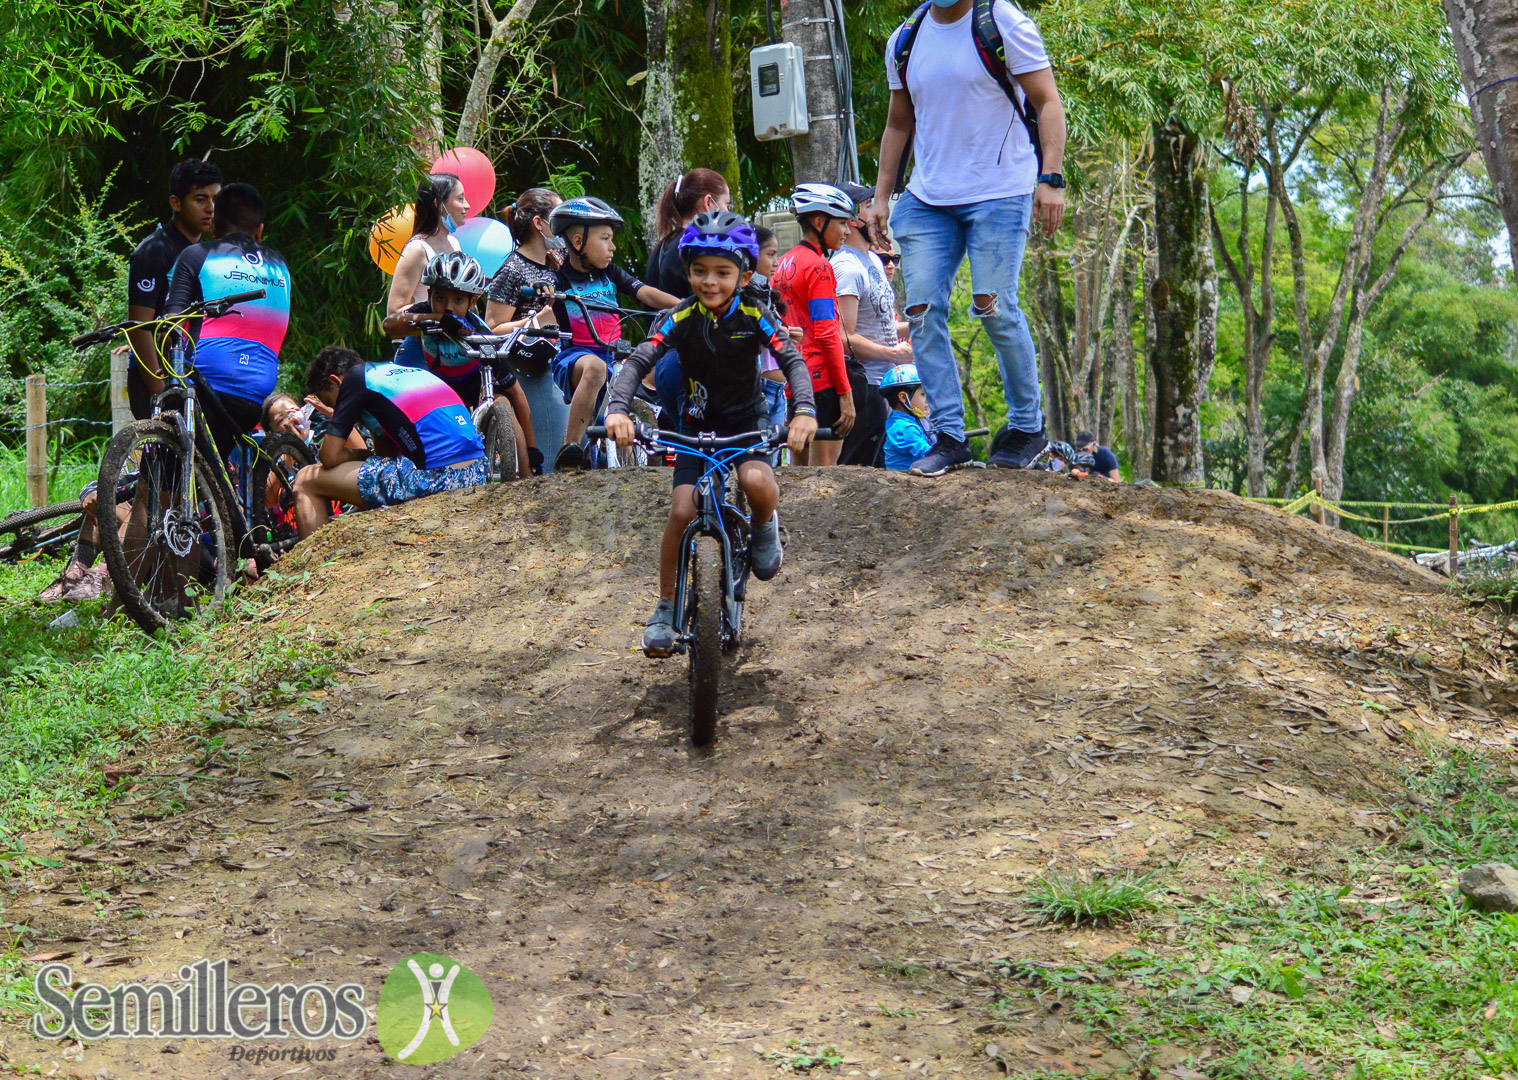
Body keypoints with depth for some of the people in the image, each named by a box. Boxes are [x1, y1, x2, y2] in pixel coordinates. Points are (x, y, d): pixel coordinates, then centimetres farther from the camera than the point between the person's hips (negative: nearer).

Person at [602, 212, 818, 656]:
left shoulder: (755, 316, -12)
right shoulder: (679, 318, -12)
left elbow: (792, 360, -21)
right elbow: (638, 362, -22)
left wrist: (804, 410, -41)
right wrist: (617, 409, -42)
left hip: (747, 419, -1)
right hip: (697, 423, 1)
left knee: (758, 483, -32)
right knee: (682, 511, -14)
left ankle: (764, 528, 5)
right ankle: (666, 606, 5)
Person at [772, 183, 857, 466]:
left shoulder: (783, 264, 16)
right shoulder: (818, 266, -10)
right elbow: (827, 335, -16)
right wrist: (845, 393, -15)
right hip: (821, 379, -9)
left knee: (799, 470, 11)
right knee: (823, 467, -9)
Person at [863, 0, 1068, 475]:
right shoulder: (905, 40, 10)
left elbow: (1048, 103, -6)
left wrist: (1050, 178, -16)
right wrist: (880, 196, 15)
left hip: (999, 192, -5)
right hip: (927, 199, 5)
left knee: (994, 306, -12)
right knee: (922, 310, -6)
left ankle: (1028, 428, 6)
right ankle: (949, 436, 1)